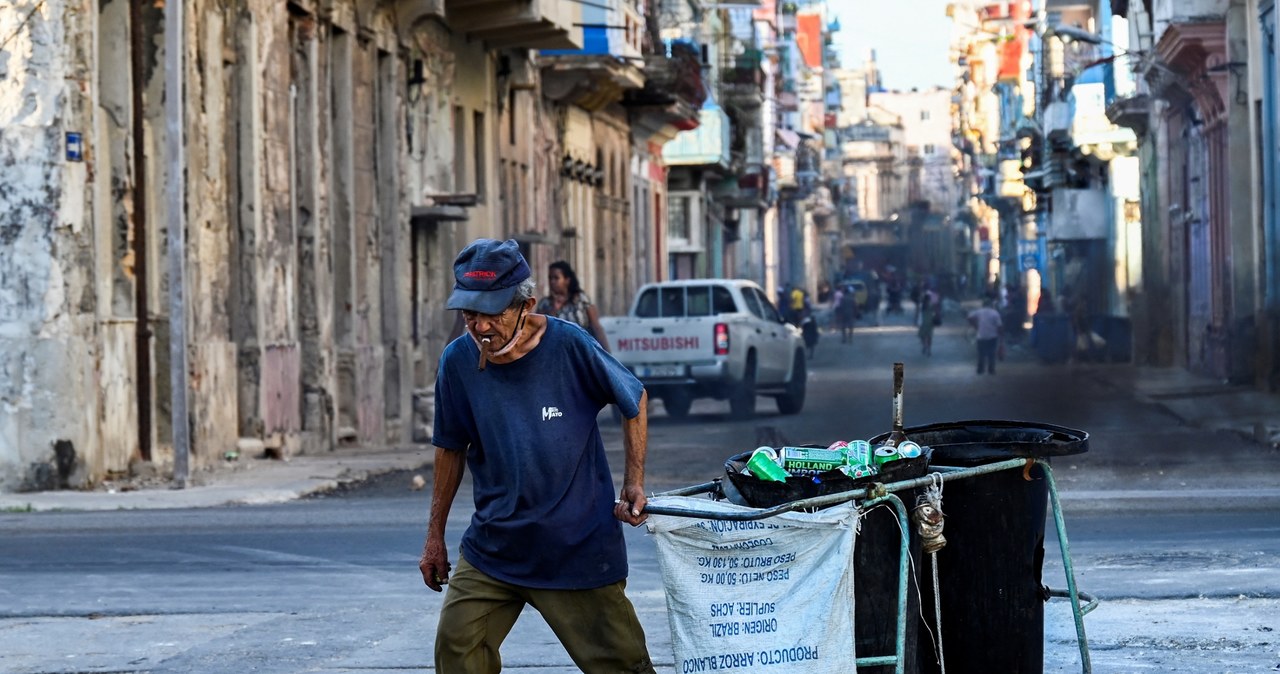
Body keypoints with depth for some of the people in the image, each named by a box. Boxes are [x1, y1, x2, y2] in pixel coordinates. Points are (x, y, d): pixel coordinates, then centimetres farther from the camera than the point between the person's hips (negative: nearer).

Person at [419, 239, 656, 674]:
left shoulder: (568, 346, -14)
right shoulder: (458, 360, -6)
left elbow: (635, 401, 3)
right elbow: (451, 449, 9)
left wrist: (634, 483, -3)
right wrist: (435, 535, 13)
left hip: (580, 545, -3)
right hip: (493, 543, 3)